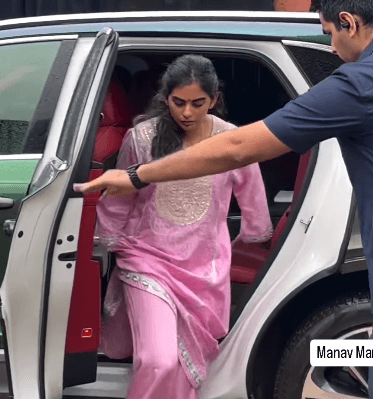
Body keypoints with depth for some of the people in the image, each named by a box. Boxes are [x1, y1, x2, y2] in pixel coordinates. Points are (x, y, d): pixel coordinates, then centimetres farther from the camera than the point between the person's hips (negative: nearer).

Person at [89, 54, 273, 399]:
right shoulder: (142, 137, -10)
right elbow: (117, 202, 5)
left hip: (206, 267, 2)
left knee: (188, 364, 12)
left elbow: (253, 204, 11)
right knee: (159, 363, -16)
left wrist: (253, 239, 23)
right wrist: (112, 245, 15)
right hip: (150, 261, -2)